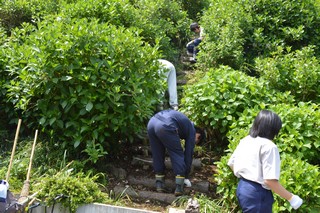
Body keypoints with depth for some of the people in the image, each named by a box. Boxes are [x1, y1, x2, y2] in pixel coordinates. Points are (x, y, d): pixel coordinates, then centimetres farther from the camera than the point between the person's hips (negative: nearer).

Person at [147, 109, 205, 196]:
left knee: (157, 155, 21)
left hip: (151, 122, 7)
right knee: (178, 155, 10)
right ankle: (179, 187, 8)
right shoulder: (192, 131, 19)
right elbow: (188, 154, 18)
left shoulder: (186, 124, 38)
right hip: (165, 127, -7)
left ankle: (159, 185, 23)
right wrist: (186, 177, 27)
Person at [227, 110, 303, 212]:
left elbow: (231, 163, 17)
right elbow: (270, 180, -23)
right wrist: (291, 198, -14)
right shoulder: (269, 146, -17)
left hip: (242, 188, 8)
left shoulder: (245, 140, 7)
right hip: (257, 193, -8)